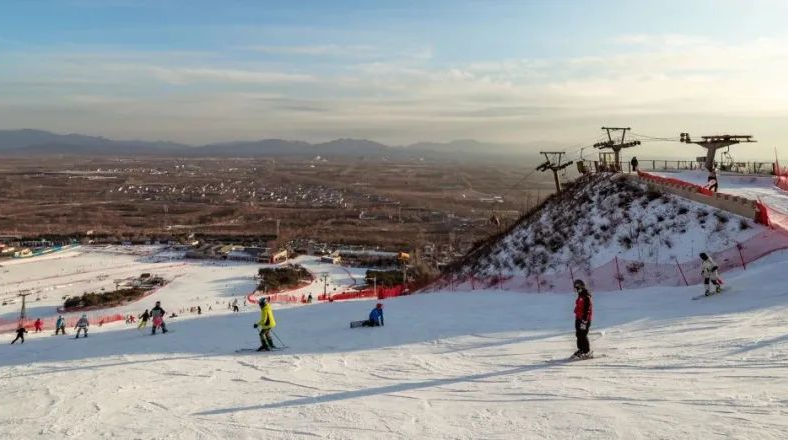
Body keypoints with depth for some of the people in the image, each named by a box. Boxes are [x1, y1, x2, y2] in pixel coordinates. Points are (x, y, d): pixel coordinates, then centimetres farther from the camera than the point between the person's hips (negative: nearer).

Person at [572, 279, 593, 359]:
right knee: (579, 335, 14)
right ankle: (581, 350, 25)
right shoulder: (580, 296, 15)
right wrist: (577, 317, 26)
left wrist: (584, 320, -23)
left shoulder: (586, 297, -16)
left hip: (584, 319, -10)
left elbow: (587, 309, -21)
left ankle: (587, 352, -1)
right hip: (579, 319, 10)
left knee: (583, 336, -8)